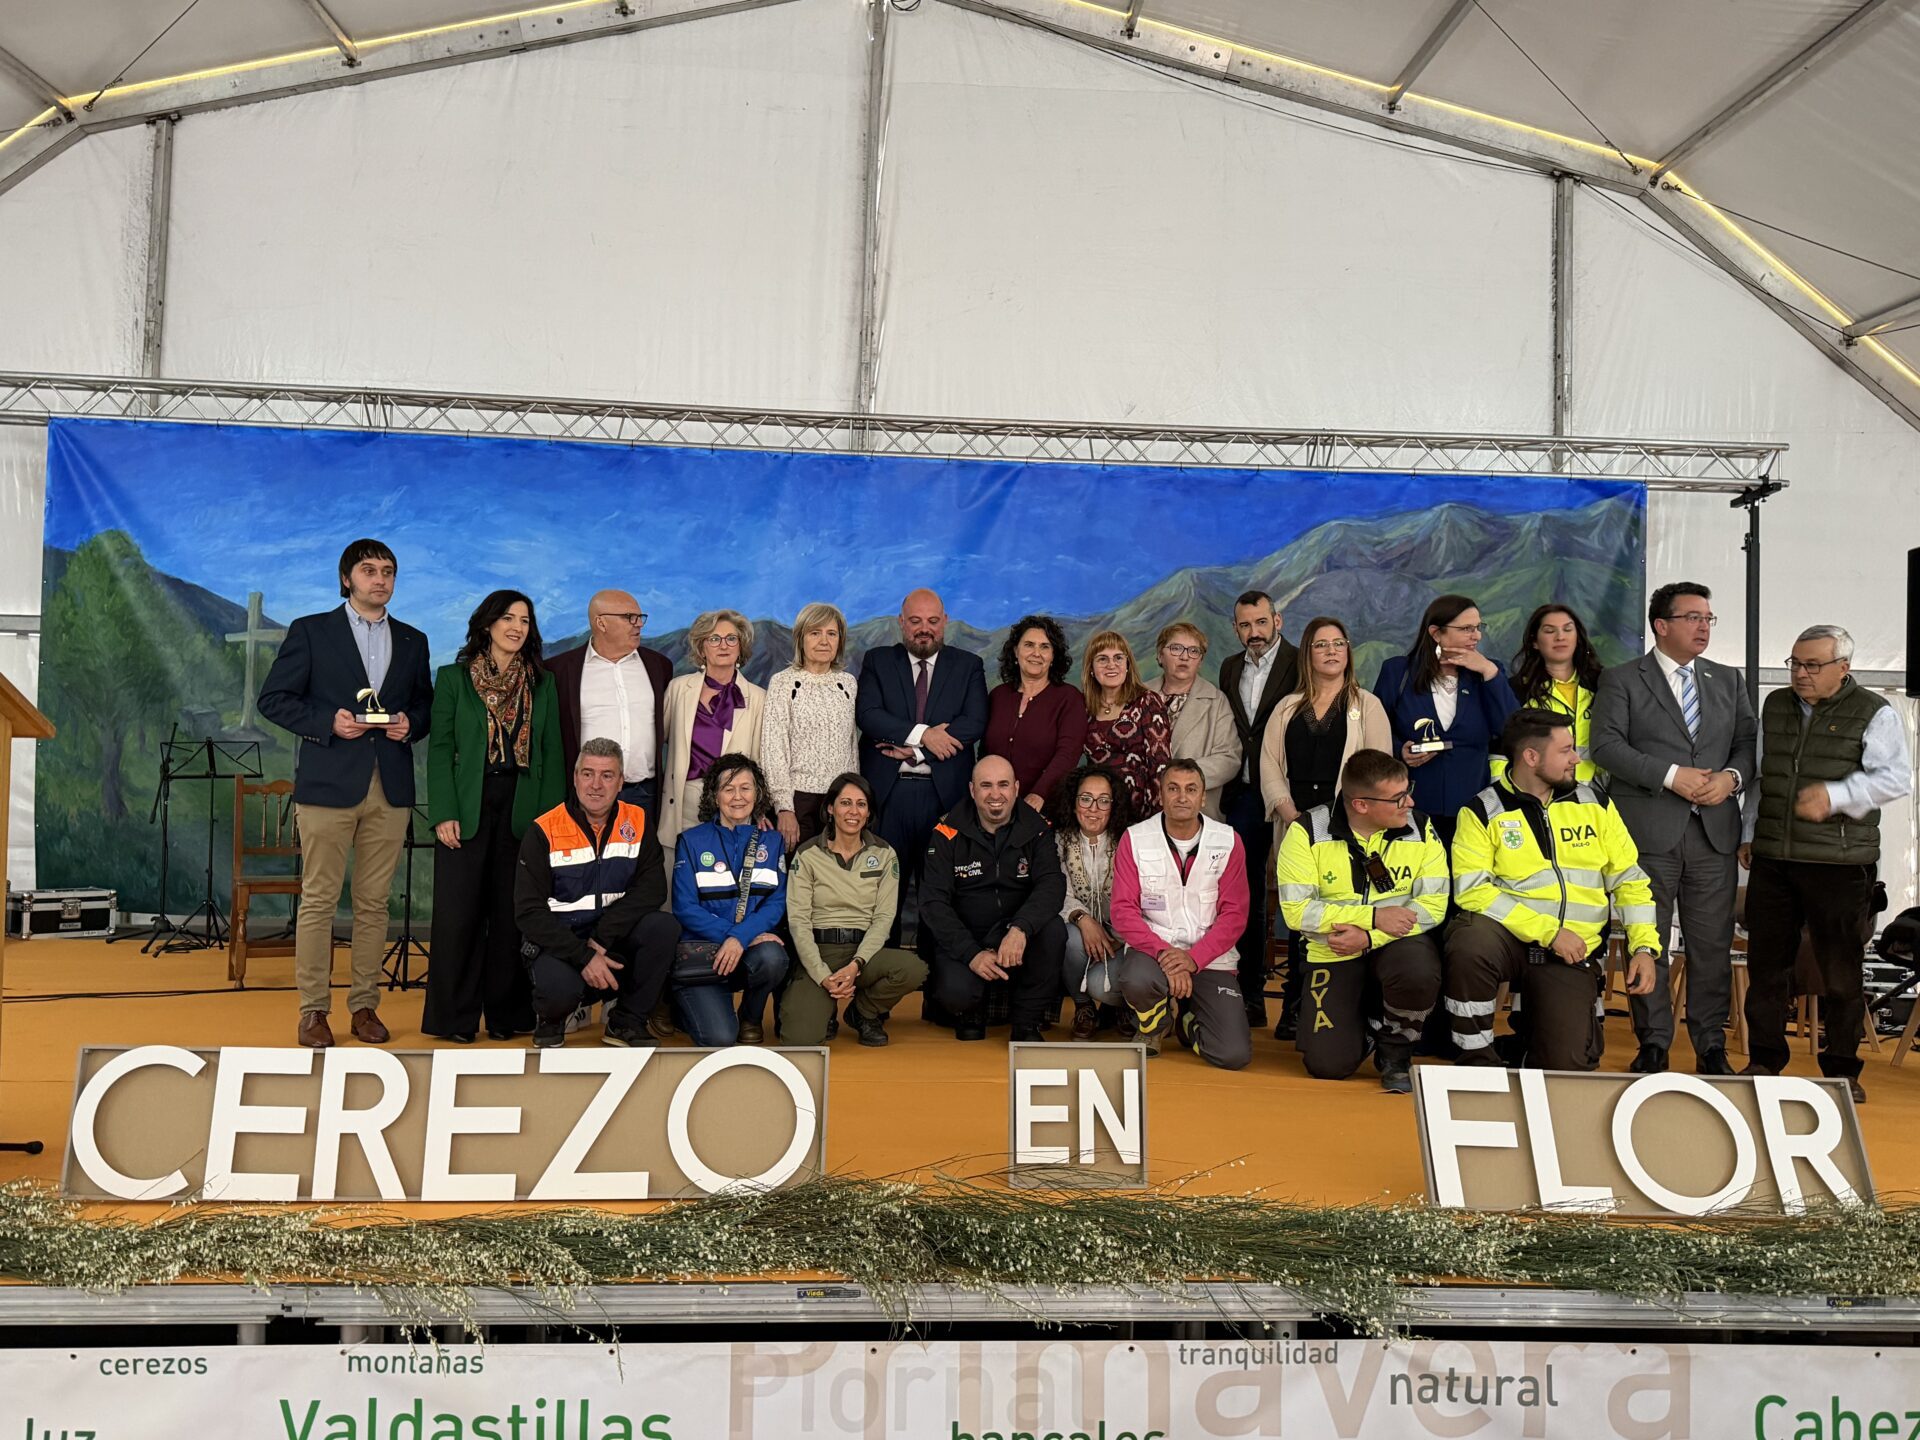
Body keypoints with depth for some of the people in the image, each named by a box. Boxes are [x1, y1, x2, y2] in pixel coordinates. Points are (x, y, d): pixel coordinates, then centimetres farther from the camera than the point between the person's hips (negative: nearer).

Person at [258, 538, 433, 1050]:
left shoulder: (412, 641, 14)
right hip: (329, 783, -3)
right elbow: (274, 698, 1)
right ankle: (313, 1010, 6)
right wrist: (327, 722, -12)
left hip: (391, 788, 3)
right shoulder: (310, 631, 4)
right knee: (319, 900, -1)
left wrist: (410, 723, -2)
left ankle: (365, 1005, 14)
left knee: (374, 903, 6)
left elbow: (426, 705, 20)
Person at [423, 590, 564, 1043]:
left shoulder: (543, 684, 10)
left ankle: (508, 1014, 15)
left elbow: (551, 753, 8)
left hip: (522, 810, 2)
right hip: (469, 809, -2)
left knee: (513, 913, 5)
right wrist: (444, 813, -9)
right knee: (459, 914, 1)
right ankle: (454, 1017, 11)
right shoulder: (454, 678, 4)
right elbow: (439, 749, 0)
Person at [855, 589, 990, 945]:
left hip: (944, 792, 0)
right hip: (886, 792, 0)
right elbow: (867, 713, -4)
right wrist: (922, 735, -15)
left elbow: (975, 723, -3)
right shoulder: (877, 661, 12)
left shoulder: (968, 666, 11)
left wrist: (911, 750, -10)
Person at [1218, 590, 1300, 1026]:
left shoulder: (1300, 665, -6)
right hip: (1244, 795, 6)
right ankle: (1250, 996, 18)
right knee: (1245, 895, 9)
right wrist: (1226, 788, 7)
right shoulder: (1230, 668, 13)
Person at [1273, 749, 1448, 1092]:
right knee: (1328, 1065, -13)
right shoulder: (1307, 831, -12)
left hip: (1398, 942, 1)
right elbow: (1296, 910, -16)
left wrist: (1368, 938, -21)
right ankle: (1364, 1020, 24)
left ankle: (1396, 1052, -3)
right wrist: (1374, 916, -22)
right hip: (1333, 952, -1)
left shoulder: (1420, 828, -6)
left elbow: (1433, 904, -9)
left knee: (1418, 972, -36)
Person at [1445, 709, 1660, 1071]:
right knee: (1469, 942, -38)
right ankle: (1477, 1057, -16)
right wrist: (1548, 931, -18)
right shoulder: (1482, 811, -3)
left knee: (1566, 1066, -14)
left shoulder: (1595, 804, 10)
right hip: (1509, 935, -2)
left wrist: (1644, 947, 0)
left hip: (1574, 953, 3)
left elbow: (1630, 879, 13)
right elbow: (1472, 890, -13)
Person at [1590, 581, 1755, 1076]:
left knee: (1713, 944, 6)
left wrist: (1731, 776, -7)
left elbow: (1749, 742, 14)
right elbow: (1607, 744, -8)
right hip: (1648, 830, -3)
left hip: (1714, 830, 4)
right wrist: (1671, 776, -15)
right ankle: (1653, 1045, 13)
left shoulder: (1728, 681, 16)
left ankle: (1711, 1046, 17)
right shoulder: (1621, 680, 2)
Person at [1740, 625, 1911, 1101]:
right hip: (1771, 861, 5)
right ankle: (1764, 1059, 20)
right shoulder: (1775, 706, 13)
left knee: (1841, 970, 4)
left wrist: (1836, 796, -23)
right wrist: (1749, 834, 17)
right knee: (1766, 963, 9)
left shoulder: (1874, 713, -2)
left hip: (1840, 864, -4)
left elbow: (1896, 776, -10)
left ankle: (1842, 1068, 17)